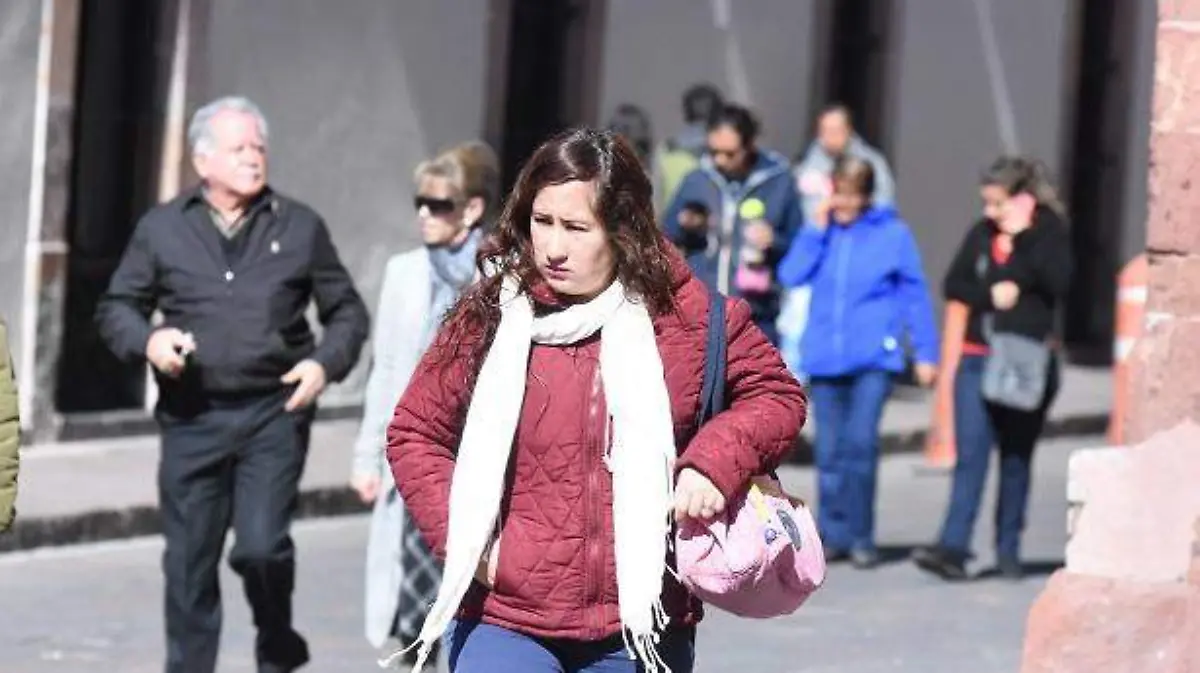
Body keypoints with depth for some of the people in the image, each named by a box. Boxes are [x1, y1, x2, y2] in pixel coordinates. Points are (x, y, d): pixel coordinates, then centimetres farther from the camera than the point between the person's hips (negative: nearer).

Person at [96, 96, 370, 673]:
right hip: (192, 417, 1)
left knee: (261, 547, -14)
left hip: (274, 414, -1)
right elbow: (116, 308, 11)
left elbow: (347, 312, 12)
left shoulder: (300, 227, 6)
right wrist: (148, 340, -10)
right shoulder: (162, 228, 6)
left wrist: (326, 363, -6)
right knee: (189, 562, 4)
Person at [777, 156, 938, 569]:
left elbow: (915, 295, 4)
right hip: (825, 359, 3)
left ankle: (861, 538, -6)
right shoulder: (821, 230, 8)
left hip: (872, 359, -3)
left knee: (860, 442, -15)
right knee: (830, 450, 5)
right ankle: (833, 535, 16)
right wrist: (818, 228, -6)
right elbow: (791, 275, -4)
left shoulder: (892, 233, 0)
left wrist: (925, 352, 4)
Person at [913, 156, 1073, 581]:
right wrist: (991, 295, -10)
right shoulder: (982, 233, 7)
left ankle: (1008, 550, 17)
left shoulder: (1050, 232, -2)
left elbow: (1059, 282, -16)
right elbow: (954, 285, 7)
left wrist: (1022, 237, -17)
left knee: (1016, 458, 8)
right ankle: (953, 548, -14)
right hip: (978, 359, 2)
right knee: (970, 455, -7)